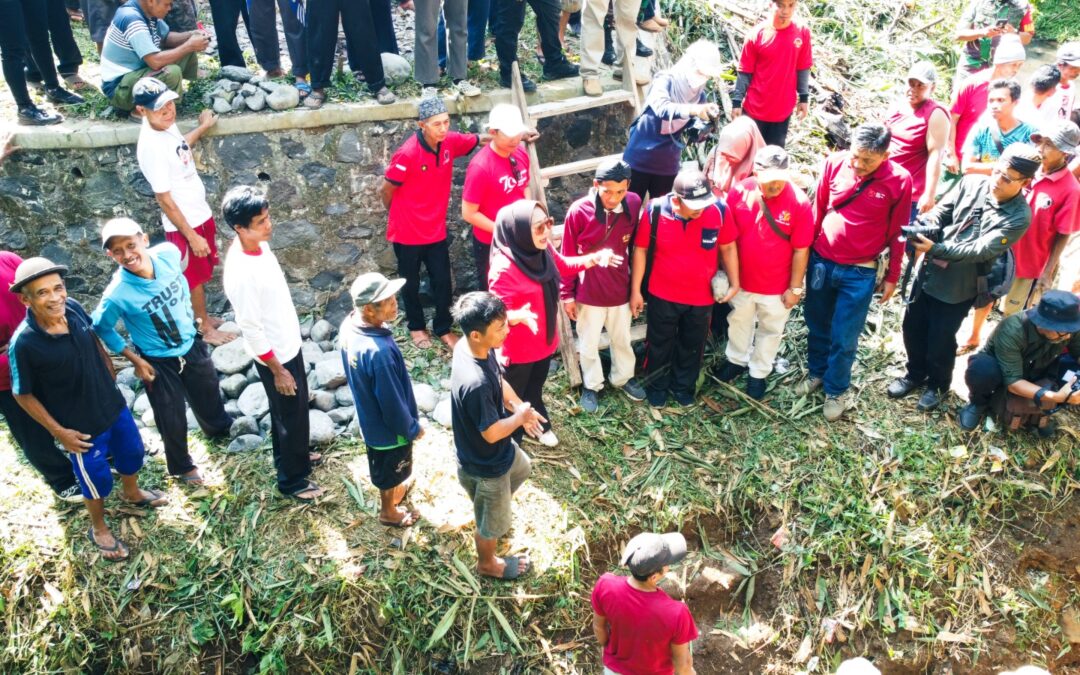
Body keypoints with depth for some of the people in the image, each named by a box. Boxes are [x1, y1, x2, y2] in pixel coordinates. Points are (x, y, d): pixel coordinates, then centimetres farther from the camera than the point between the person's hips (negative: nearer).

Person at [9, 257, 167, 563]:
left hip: (113, 405, 5)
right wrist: (59, 431, -13)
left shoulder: (74, 309, -16)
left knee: (132, 452, 27)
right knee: (97, 478, 16)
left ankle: (132, 493, 59)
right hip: (81, 425, -5)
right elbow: (23, 395, -17)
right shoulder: (24, 343, -30)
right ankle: (99, 529, 46)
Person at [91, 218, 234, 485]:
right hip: (158, 362, -4)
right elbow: (101, 328, -12)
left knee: (209, 394, 29)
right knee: (172, 420, 15)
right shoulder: (117, 294, -32)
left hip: (192, 346, 4)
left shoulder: (168, 253, -23)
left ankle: (219, 428, 63)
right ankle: (182, 467, 44)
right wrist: (135, 360, -11)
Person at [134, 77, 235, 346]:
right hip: (183, 224, -8)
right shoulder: (151, 146, -30)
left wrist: (202, 128, 29)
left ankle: (203, 317, 43)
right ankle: (205, 328, 30)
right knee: (194, 277, 11)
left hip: (200, 213, 8)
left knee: (202, 273, 23)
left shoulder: (166, 125, -4)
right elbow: (165, 200, -24)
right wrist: (192, 236, -19)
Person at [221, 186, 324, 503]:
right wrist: (278, 370, -17)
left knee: (291, 411, 27)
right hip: (275, 356, -8)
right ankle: (292, 480, 30)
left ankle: (290, 455, 50)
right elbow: (250, 330, -25)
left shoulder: (260, 244, -6)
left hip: (289, 344, 9)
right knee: (291, 416, 10)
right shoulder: (240, 273, -33)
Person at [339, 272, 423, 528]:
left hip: (368, 415, 7)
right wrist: (412, 429, -12)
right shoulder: (378, 352, -42)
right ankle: (389, 511, 48)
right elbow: (392, 403, -29)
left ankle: (393, 491, 61)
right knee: (391, 469, 22)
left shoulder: (349, 325, -16)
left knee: (383, 465, 34)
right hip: (387, 424, -7)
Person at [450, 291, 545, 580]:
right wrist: (520, 416, -15)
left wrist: (520, 407, -11)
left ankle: (496, 510, 63)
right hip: (486, 464, -8)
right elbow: (492, 433, -31)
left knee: (521, 468, 38)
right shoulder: (476, 383, -43)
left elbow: (500, 381, 3)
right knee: (494, 520, 20)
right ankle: (487, 563, 50)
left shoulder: (469, 346, -15)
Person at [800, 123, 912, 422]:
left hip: (860, 273, -2)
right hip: (821, 262, 3)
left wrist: (892, 277, 2)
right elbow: (817, 208, 2)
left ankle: (836, 390, 30)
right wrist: (805, 250, 7)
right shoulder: (835, 163, -10)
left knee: (844, 338, 7)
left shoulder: (900, 181, -14)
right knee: (817, 325, 20)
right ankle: (816, 372, 44)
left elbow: (897, 233, -4)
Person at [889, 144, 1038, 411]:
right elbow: (941, 210, 0)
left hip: (958, 287, -5)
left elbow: (981, 250, -25)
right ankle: (916, 374, 42)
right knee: (912, 327, 18)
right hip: (929, 271, 5)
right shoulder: (972, 183, -5)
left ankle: (938, 385, 37)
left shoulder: (1019, 217, -18)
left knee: (940, 341, 9)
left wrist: (935, 248, -33)